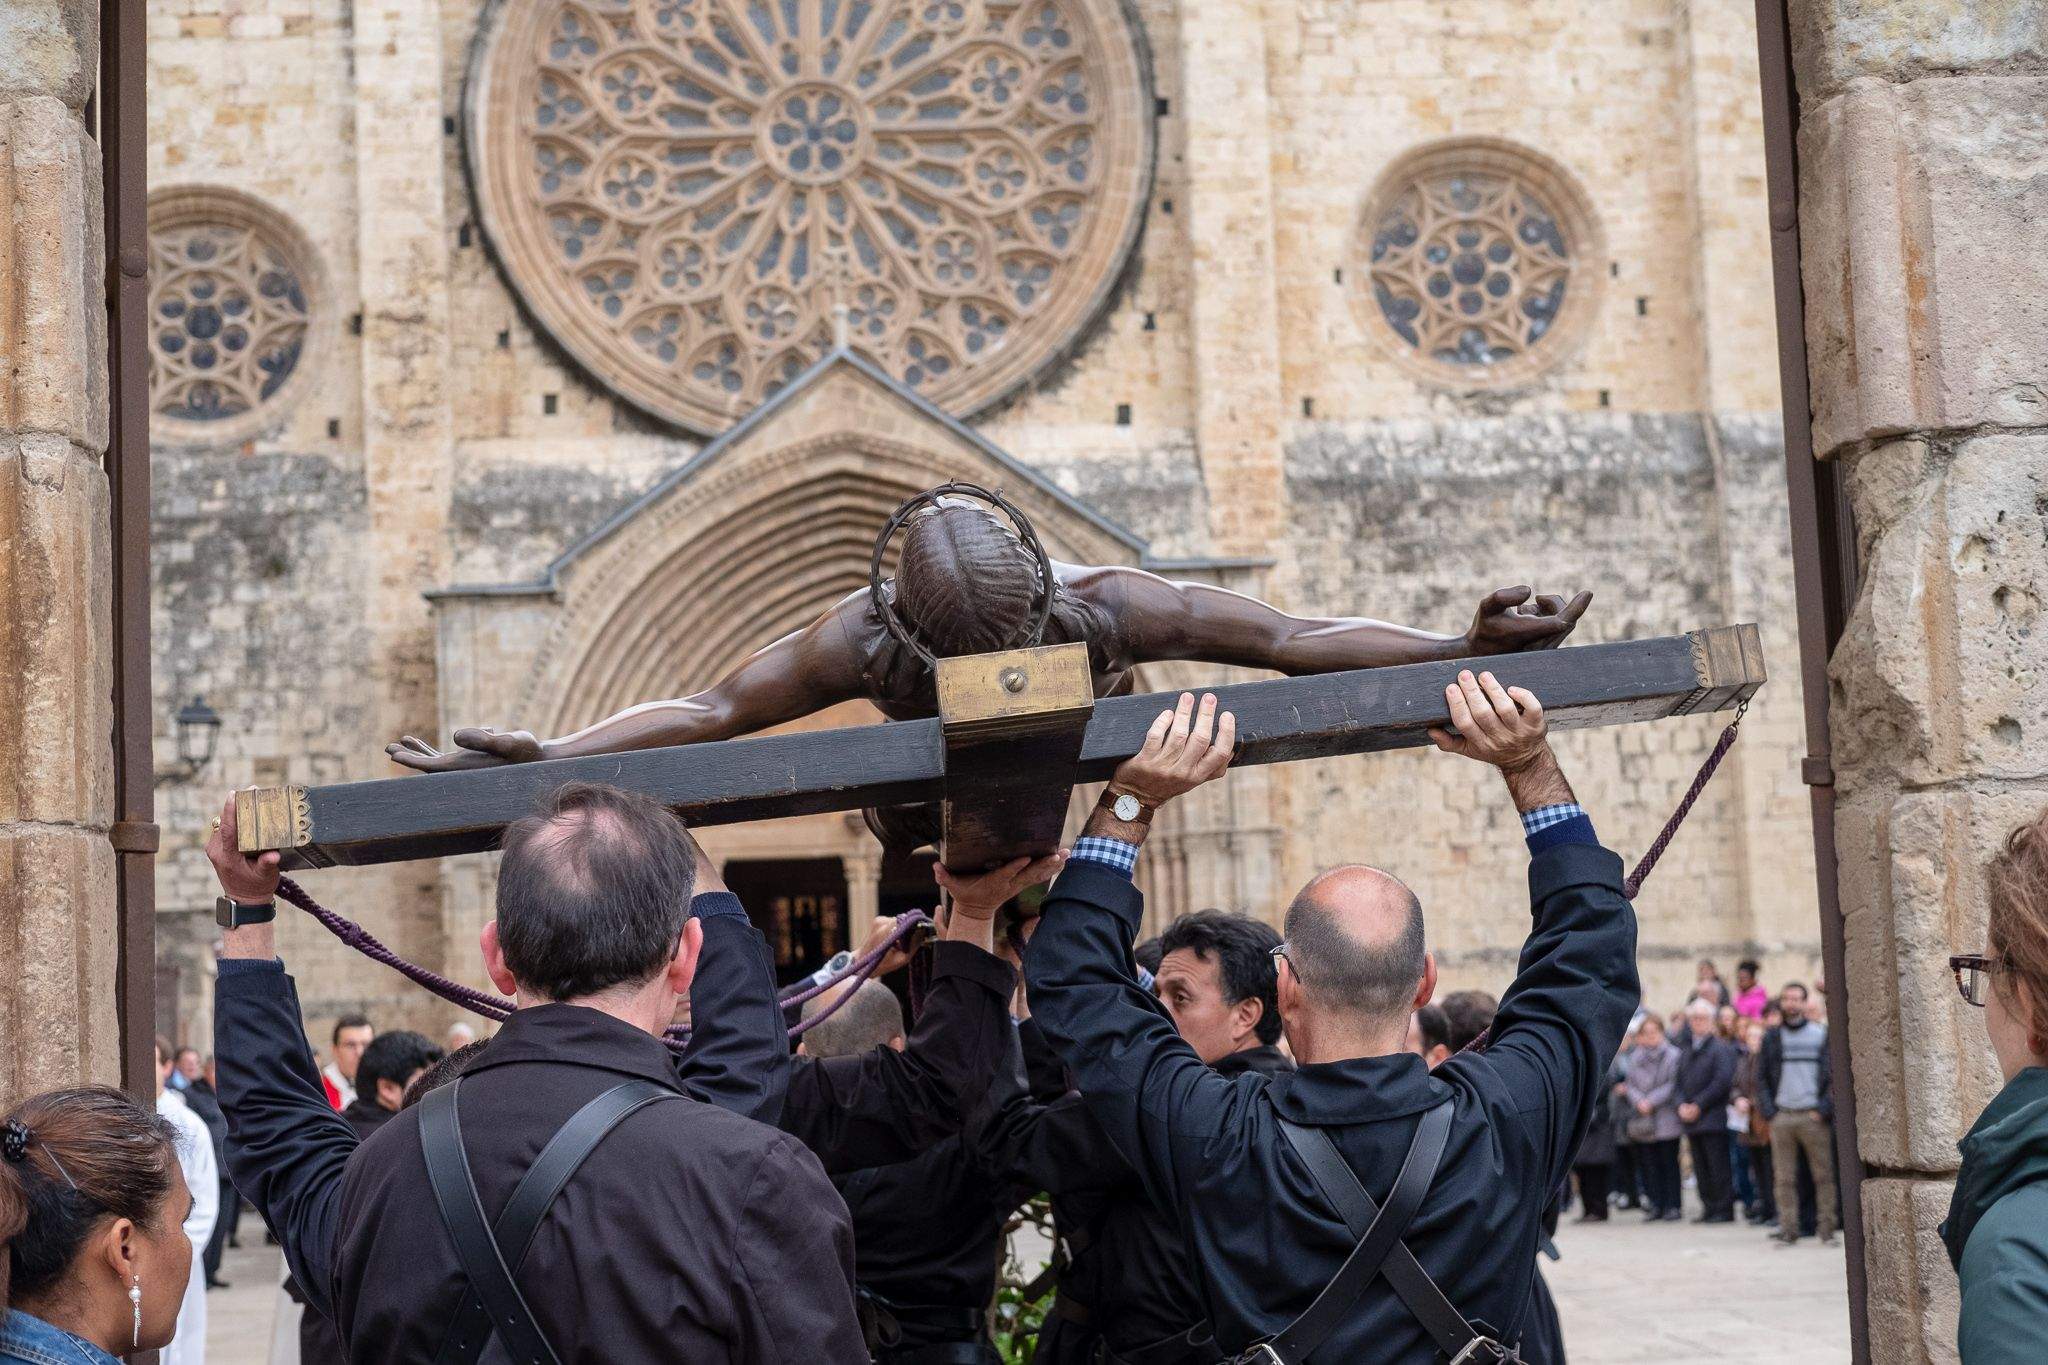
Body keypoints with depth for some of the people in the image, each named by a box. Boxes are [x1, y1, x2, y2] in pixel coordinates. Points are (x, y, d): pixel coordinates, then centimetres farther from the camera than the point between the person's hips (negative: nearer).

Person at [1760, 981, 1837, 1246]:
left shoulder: (1822, 1034, 6)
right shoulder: (1772, 1038, 12)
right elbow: (1762, 1077, 12)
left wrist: (1825, 1109, -8)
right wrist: (1769, 1110, 0)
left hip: (1813, 1117, -2)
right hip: (1781, 1117, 2)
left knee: (1823, 1175, -3)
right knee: (1784, 1177, 0)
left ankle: (1827, 1230, 0)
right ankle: (1788, 1228, 3)